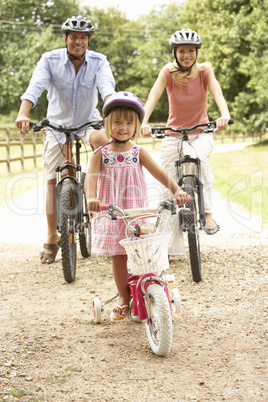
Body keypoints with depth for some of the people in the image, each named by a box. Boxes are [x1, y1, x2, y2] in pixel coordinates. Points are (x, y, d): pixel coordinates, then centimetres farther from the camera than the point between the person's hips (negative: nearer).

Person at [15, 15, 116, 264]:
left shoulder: (98, 62, -13)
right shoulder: (50, 60, -15)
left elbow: (106, 86, -31)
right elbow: (35, 86, -29)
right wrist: (23, 113, -48)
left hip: (88, 120, 0)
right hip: (58, 123, 0)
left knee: (101, 139, -36)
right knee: (53, 180, -1)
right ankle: (52, 239, 9)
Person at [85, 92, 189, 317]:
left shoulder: (138, 153, 1)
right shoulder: (101, 153, -2)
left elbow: (159, 173, -10)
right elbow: (91, 175, -17)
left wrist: (177, 191, -28)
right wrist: (91, 198, -38)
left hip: (136, 212, 0)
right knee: (117, 256, 5)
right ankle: (124, 299, 18)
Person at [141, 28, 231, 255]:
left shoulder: (205, 71, -8)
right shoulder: (168, 72, -9)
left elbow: (217, 93, -26)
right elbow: (153, 96, -24)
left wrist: (225, 115, -47)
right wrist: (144, 121, -43)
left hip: (201, 133, -1)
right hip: (174, 134, 1)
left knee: (197, 156, -37)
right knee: (169, 190, -2)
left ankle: (208, 213, -28)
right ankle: (173, 247, 8)